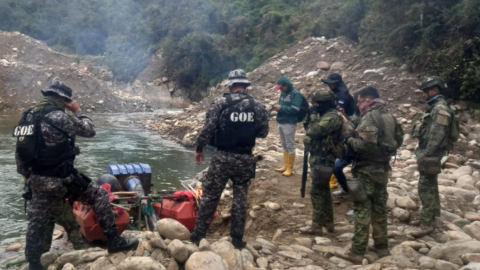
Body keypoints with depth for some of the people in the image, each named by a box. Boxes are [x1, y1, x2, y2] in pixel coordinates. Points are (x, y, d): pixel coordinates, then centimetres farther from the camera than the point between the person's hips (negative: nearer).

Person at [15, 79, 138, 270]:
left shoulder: (28, 116, 10)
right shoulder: (57, 116, -16)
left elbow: (20, 152, 16)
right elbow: (89, 131, -8)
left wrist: (27, 174, 24)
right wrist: (78, 111, 5)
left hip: (37, 180, 8)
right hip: (59, 180, -8)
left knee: (37, 223, 16)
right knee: (99, 195, 4)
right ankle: (114, 241, 5)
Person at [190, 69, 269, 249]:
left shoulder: (221, 103, -7)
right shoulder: (257, 106, 1)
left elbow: (207, 129, -9)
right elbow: (263, 133, 6)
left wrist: (199, 149, 5)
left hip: (222, 157, -2)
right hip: (245, 159, 2)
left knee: (210, 196, 8)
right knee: (240, 198, 12)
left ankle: (198, 235, 15)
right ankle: (237, 239, 17)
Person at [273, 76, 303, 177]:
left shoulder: (296, 94, -11)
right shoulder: (283, 93, 12)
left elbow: (295, 109, -20)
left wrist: (281, 108, -20)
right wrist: (277, 107, 0)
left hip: (289, 123, -8)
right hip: (281, 123, 8)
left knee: (290, 146, -1)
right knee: (284, 145, 14)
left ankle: (290, 168, 6)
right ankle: (285, 166, 24)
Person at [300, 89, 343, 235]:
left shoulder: (332, 117, -20)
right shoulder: (326, 115, 13)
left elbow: (314, 131, -28)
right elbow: (309, 128, 17)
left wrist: (314, 114, -15)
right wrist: (310, 115, 1)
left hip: (322, 161, -10)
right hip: (321, 158, 10)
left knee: (317, 192, -6)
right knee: (324, 190, 17)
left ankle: (316, 226, 1)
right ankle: (328, 221, 28)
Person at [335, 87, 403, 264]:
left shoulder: (369, 118, -17)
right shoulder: (389, 116, 9)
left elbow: (365, 145, -25)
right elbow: (398, 140, 17)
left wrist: (350, 139, -9)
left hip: (367, 169, -8)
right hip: (383, 168, 8)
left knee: (362, 210, -4)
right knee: (379, 208, 17)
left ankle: (357, 252, 2)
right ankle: (382, 246, 26)